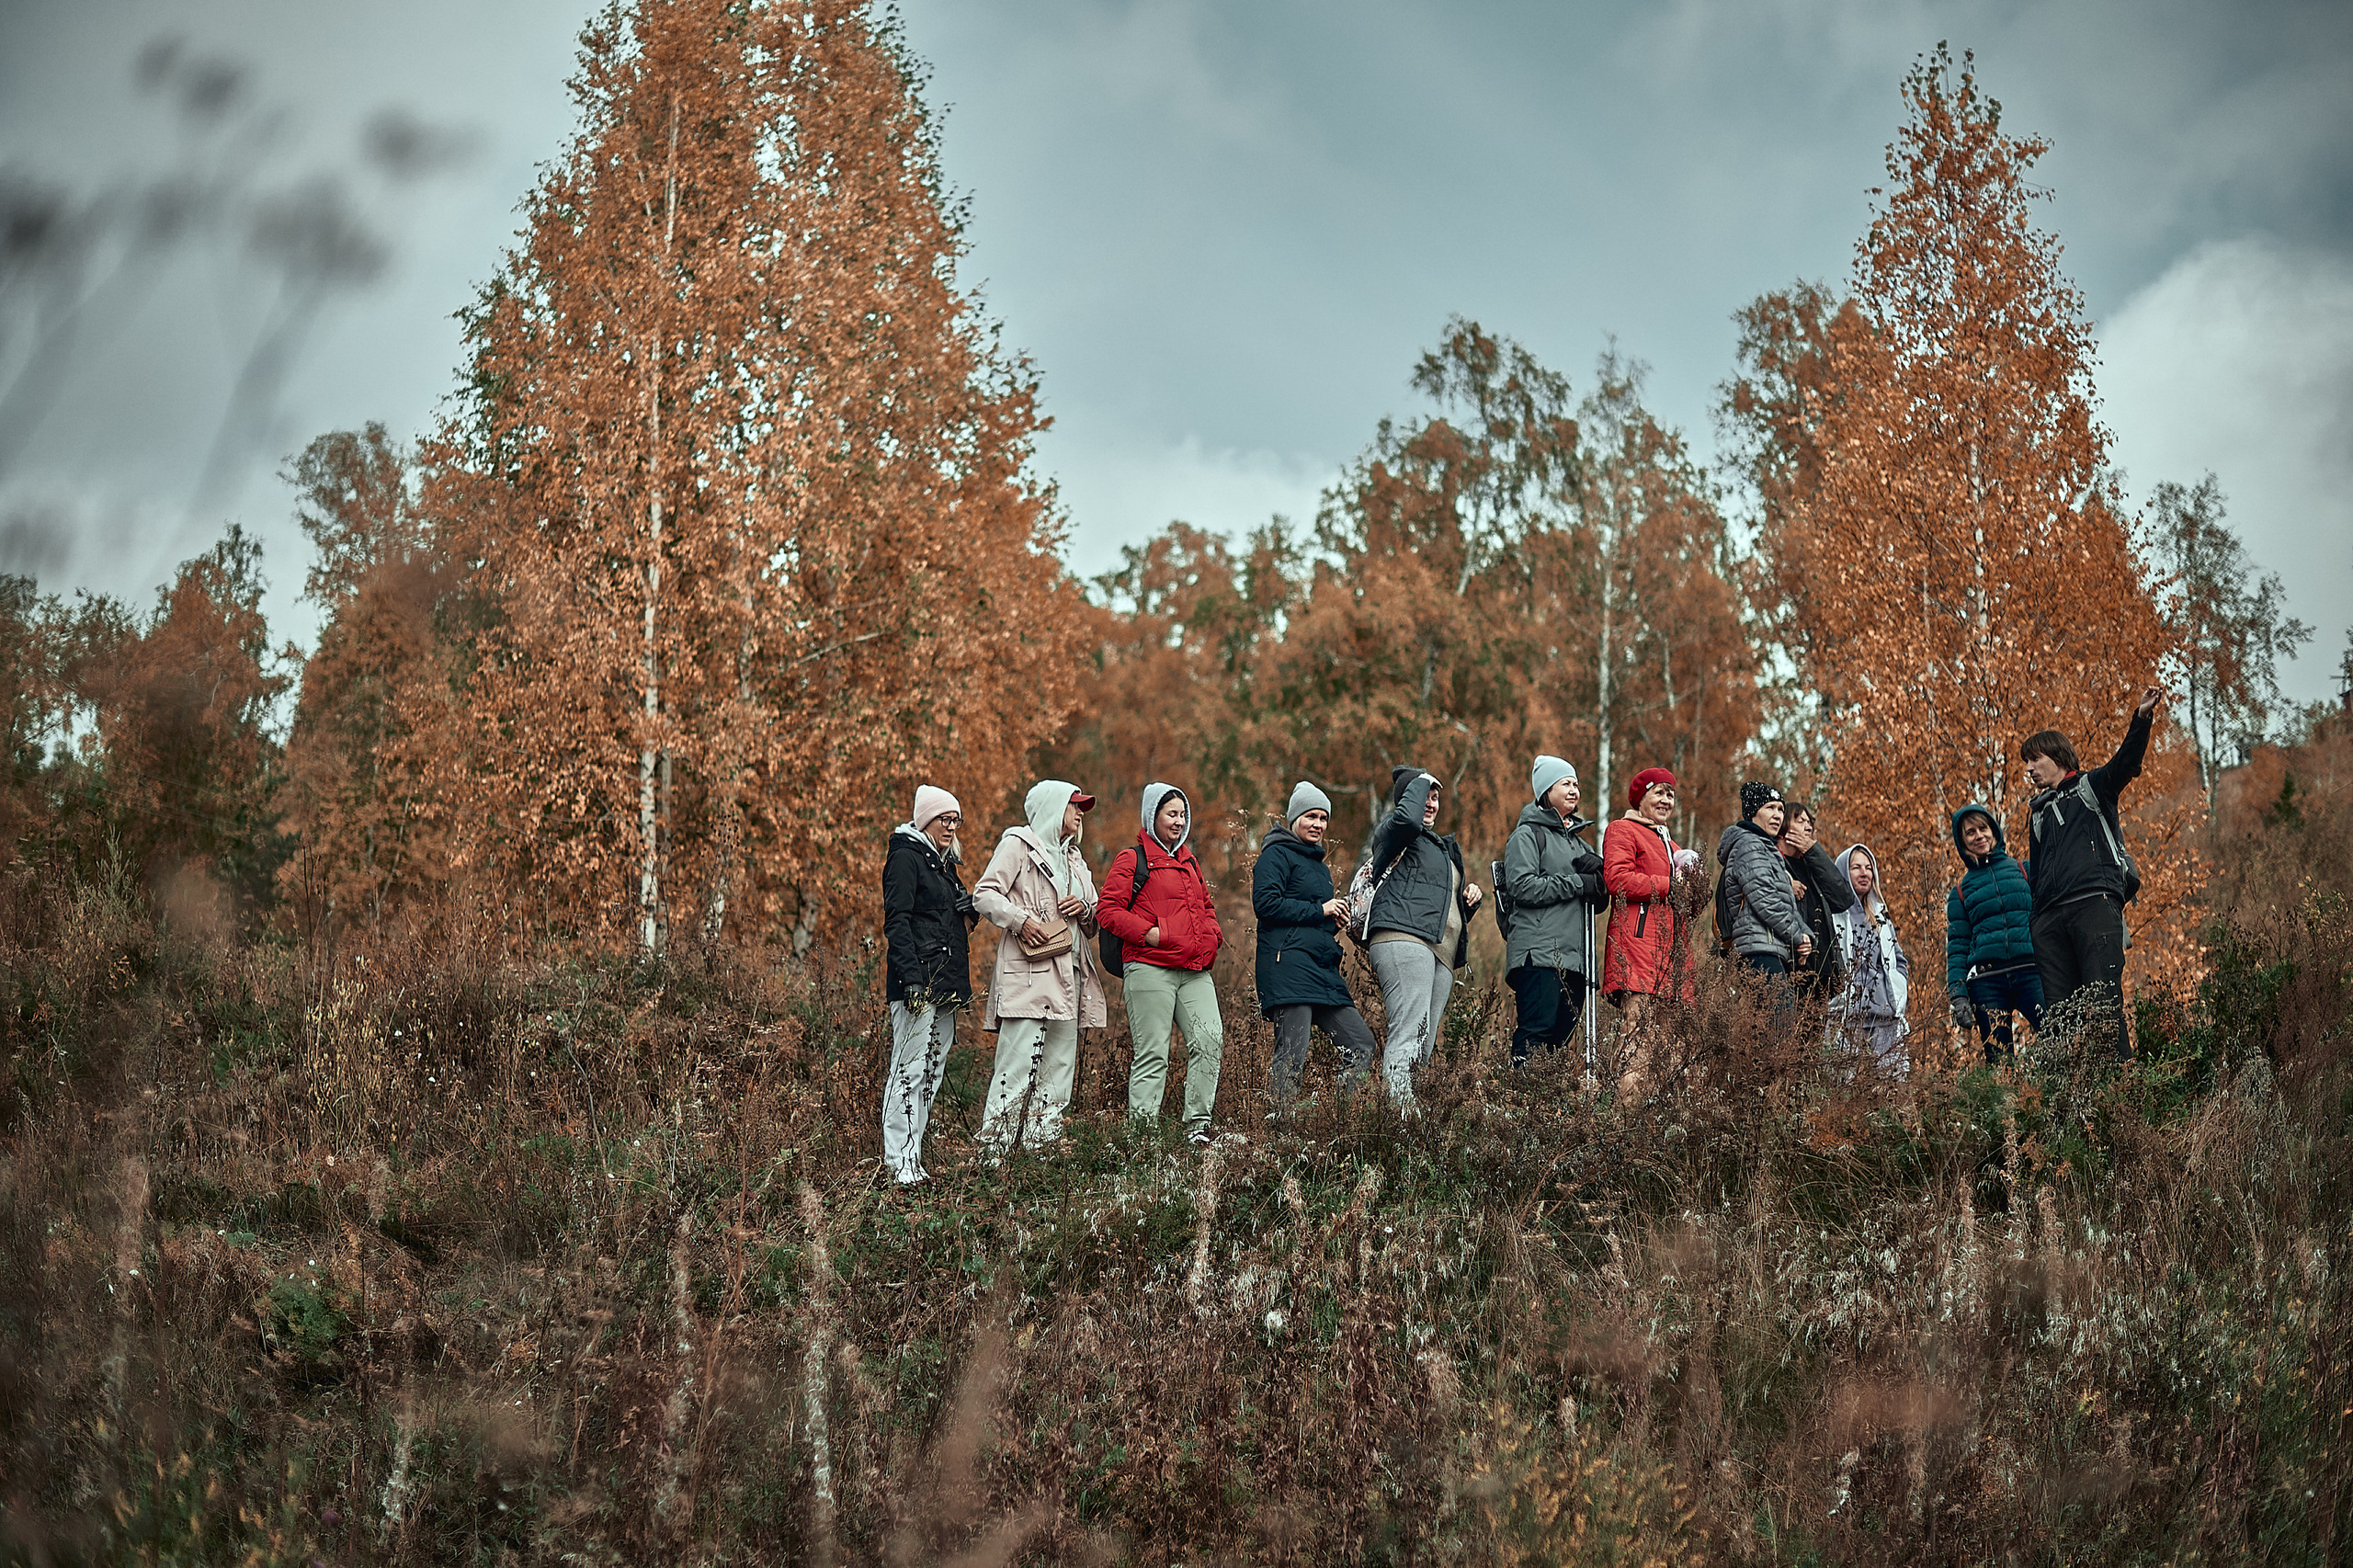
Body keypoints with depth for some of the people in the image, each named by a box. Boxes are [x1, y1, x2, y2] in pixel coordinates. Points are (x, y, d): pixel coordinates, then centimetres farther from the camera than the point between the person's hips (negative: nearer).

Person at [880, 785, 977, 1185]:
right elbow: (896, 922, -14)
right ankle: (899, 1163, -11)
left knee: (932, 1071, 7)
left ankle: (913, 1159, 10)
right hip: (918, 982, -9)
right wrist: (912, 979, -22)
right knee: (910, 1069, -10)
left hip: (945, 983, 9)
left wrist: (969, 909, 5)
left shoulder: (945, 863, 21)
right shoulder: (906, 857, -6)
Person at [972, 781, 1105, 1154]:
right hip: (1029, 973, -8)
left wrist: (1085, 910, 5)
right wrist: (1020, 919, -20)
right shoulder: (1018, 843, 3)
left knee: (1060, 1067, 4)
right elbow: (984, 894, -6)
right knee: (1018, 1064, -14)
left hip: (1068, 977, 8)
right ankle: (993, 1148, -13)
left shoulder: (1074, 859, 26)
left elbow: (1093, 925, 28)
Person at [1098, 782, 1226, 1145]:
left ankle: (1198, 1123, 1)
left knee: (1210, 1040, -7)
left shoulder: (1190, 862, 23)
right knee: (1152, 1052, -6)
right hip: (1150, 969, -6)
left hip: (1194, 971, 6)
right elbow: (1108, 910, -6)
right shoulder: (1132, 860, 1)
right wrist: (1148, 932, -15)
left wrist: (1212, 936, 14)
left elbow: (1205, 907, 34)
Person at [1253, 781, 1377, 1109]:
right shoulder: (1277, 855, -1)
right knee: (1293, 1054, -13)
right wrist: (1320, 911, -11)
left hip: (1324, 971, 9)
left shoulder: (1320, 866, 26)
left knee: (1361, 1045, 3)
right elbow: (1266, 903, -15)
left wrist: (1336, 921, 10)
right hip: (1289, 967, -9)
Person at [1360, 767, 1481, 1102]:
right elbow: (1407, 817, -18)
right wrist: (1421, 782, 0)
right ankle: (1399, 1106, -33)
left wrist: (1470, 894, 18)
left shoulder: (1444, 847, 34)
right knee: (1410, 1033, -24)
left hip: (1441, 955, 9)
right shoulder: (1391, 833, 8)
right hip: (1403, 940, -9)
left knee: (1424, 1047, 0)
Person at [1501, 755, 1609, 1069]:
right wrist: (1577, 883, -11)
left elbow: (1599, 899, 23)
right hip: (1539, 952, -8)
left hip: (1574, 956, 8)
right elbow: (1522, 886, -14)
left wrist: (1598, 872, 1)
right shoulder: (1527, 835, 2)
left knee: (1561, 1032, 3)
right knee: (1537, 1033, -17)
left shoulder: (1574, 840, 26)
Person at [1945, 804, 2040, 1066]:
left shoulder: (2024, 870, 15)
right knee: (1998, 1062, -6)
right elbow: (1957, 948, 13)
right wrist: (1957, 994, 0)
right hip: (1986, 983, 1)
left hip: (2030, 973, -1)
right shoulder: (1961, 892, 17)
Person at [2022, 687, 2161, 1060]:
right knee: (2057, 1010, -4)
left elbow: (2125, 762, -6)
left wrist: (2142, 720, -24)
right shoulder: (2038, 812, 31)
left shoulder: (2091, 787, 14)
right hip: (2050, 916, 6)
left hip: (2095, 901, -6)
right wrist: (2031, 923, 20)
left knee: (2102, 998, -17)